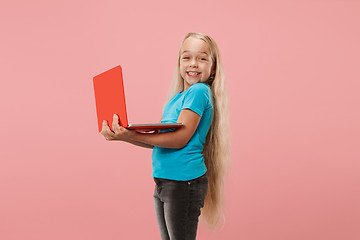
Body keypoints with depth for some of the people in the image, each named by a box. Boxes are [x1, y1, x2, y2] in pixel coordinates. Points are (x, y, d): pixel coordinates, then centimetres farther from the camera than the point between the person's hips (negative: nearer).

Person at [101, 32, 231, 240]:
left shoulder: (199, 91, -11)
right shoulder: (176, 99, 15)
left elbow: (180, 139, -19)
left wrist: (132, 135, -20)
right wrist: (124, 135, 5)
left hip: (184, 181, -8)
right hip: (163, 181, 9)